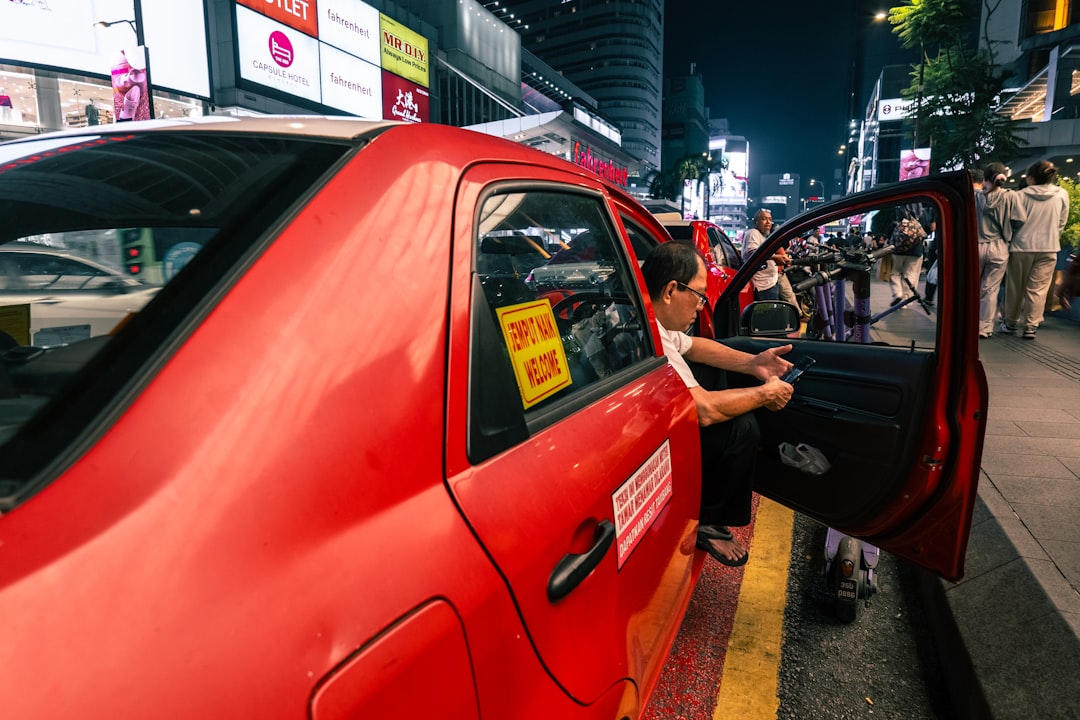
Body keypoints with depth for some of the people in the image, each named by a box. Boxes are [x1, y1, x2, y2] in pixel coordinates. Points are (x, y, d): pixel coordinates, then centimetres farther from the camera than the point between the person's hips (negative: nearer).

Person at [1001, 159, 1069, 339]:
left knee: (1015, 288, 9)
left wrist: (1011, 240, 12)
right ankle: (1031, 327, 2)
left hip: (1022, 246, -1)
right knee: (1037, 289, 3)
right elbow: (1061, 223, 5)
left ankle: (1010, 323, 19)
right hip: (1047, 248, 1)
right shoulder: (1062, 195, 1)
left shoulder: (1022, 194, -6)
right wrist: (1051, 239, 18)